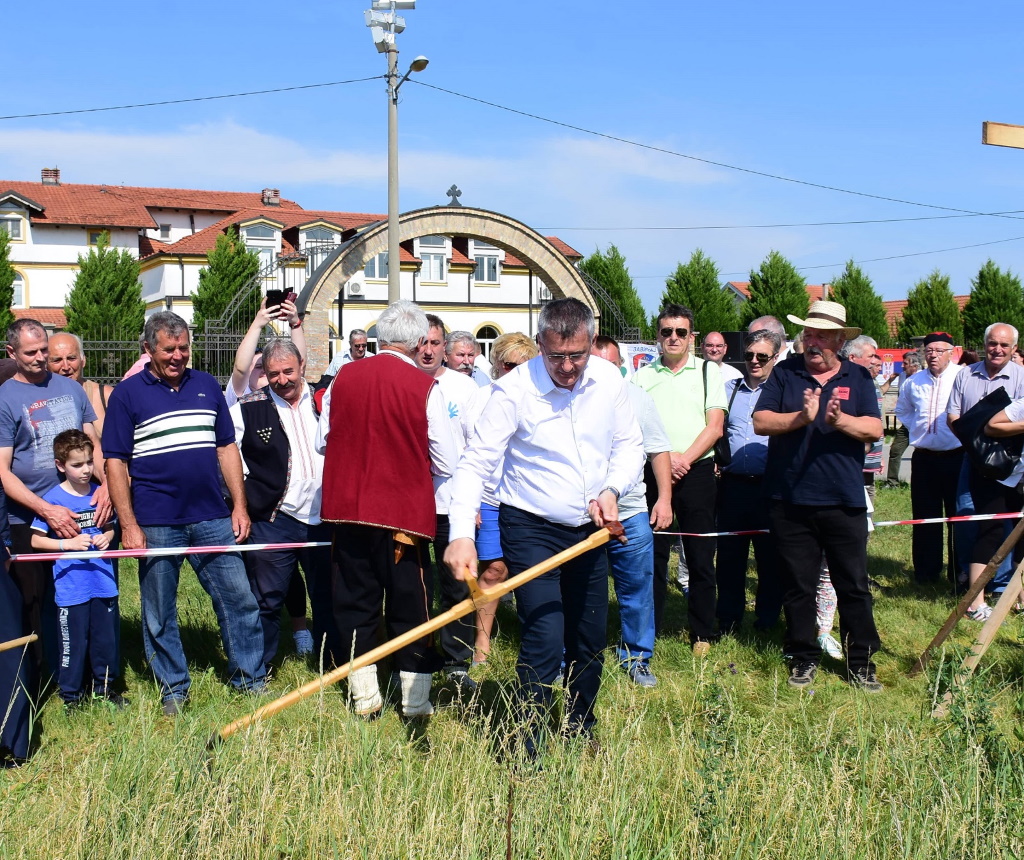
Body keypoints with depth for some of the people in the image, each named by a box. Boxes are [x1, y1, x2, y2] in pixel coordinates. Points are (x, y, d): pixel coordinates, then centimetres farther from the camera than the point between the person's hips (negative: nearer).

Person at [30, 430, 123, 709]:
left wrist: (106, 538, -6)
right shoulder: (53, 498, -9)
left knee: (106, 638, 13)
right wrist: (69, 543, -18)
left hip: (104, 581, 4)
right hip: (71, 587, -4)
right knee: (74, 642, 5)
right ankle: (72, 695, 21)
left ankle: (104, 686, 31)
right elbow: (36, 540, -6)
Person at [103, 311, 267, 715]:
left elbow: (227, 449, 14)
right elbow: (115, 463, -3)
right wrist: (129, 525, -9)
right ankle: (173, 688, 22)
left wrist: (239, 506, 7)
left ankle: (251, 679, 18)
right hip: (156, 524, -3)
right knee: (159, 613, 7)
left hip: (213, 518, 3)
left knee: (239, 600, 5)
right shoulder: (127, 394, 0)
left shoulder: (207, 386, 11)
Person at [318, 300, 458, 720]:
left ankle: (365, 696, 21)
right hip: (404, 511, -3)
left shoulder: (343, 377, -1)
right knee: (409, 605, 9)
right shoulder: (425, 386, -11)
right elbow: (446, 463, -8)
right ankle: (414, 699, 16)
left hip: (347, 509, 3)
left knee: (355, 599, 14)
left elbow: (323, 441, 10)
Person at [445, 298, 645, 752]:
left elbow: (629, 444, 8)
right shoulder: (514, 390, -18)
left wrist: (613, 490, -10)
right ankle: (527, 752, 1)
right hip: (531, 530, -5)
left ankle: (580, 731, 37)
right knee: (545, 641, -14)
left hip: (589, 528, 5)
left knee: (590, 641, 15)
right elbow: (476, 462, -21)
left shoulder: (608, 380, -4)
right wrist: (461, 535, -33)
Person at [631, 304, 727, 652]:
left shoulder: (708, 371, 6)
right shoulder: (643, 375, 9)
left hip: (696, 471, -1)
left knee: (700, 557, 2)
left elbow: (715, 426, -2)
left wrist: (684, 459, -12)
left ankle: (702, 634, 13)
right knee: (652, 555, 5)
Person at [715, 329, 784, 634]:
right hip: (733, 483, 3)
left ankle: (768, 619, 20)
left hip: (769, 486, -3)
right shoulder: (729, 389, 12)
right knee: (729, 555, 8)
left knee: (770, 557, 6)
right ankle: (728, 618, 20)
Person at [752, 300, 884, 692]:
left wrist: (842, 421, -21)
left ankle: (861, 661, 17)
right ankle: (803, 658, 21)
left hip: (845, 501, 0)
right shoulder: (784, 373, 5)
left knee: (854, 585, 5)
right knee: (798, 586, 8)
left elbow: (875, 428, -3)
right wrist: (801, 417, -19)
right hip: (790, 501, 0)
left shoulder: (859, 377, 7)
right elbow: (760, 422, -4)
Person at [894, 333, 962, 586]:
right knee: (924, 517, 9)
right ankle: (926, 571, 18)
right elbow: (902, 410, 26)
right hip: (923, 458, 4)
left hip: (956, 457, -4)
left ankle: (959, 573, 12)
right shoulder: (913, 382, 8)